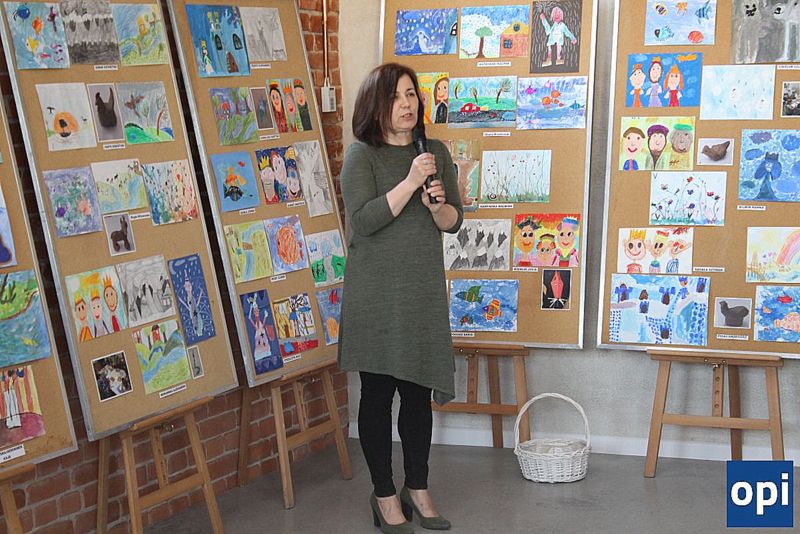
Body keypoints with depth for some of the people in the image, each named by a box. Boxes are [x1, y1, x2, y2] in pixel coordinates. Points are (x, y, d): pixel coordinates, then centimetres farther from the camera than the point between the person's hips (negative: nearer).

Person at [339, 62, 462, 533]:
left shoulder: (435, 153, 8)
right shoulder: (361, 156, -5)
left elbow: (454, 222, 9)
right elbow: (362, 220, -17)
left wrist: (438, 204, -12)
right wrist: (410, 183, -22)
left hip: (425, 291, 4)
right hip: (376, 293, -4)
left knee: (419, 391, 10)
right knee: (378, 392, 3)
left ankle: (418, 489, 24)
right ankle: (385, 496, 16)